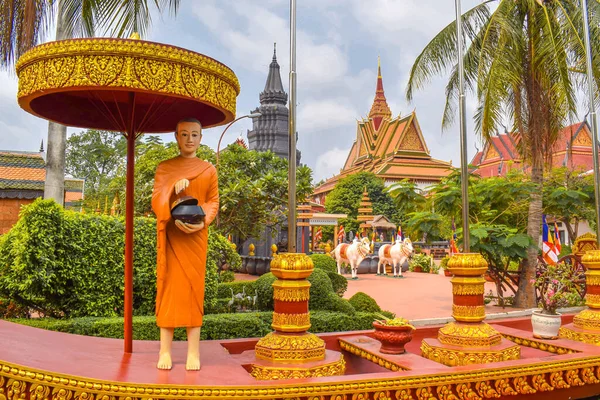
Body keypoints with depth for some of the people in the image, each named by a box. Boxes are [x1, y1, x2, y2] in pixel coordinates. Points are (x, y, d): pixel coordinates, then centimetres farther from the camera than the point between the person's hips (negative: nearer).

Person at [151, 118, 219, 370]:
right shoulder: (164, 168, 11)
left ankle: (193, 351, 3)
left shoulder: (208, 169, 11)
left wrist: (202, 222, -14)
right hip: (170, 234, 0)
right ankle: (165, 350, 5)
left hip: (196, 235, 0)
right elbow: (156, 200, 1)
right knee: (168, 285, -1)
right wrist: (174, 187, -21)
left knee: (194, 287, -1)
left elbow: (213, 202, 6)